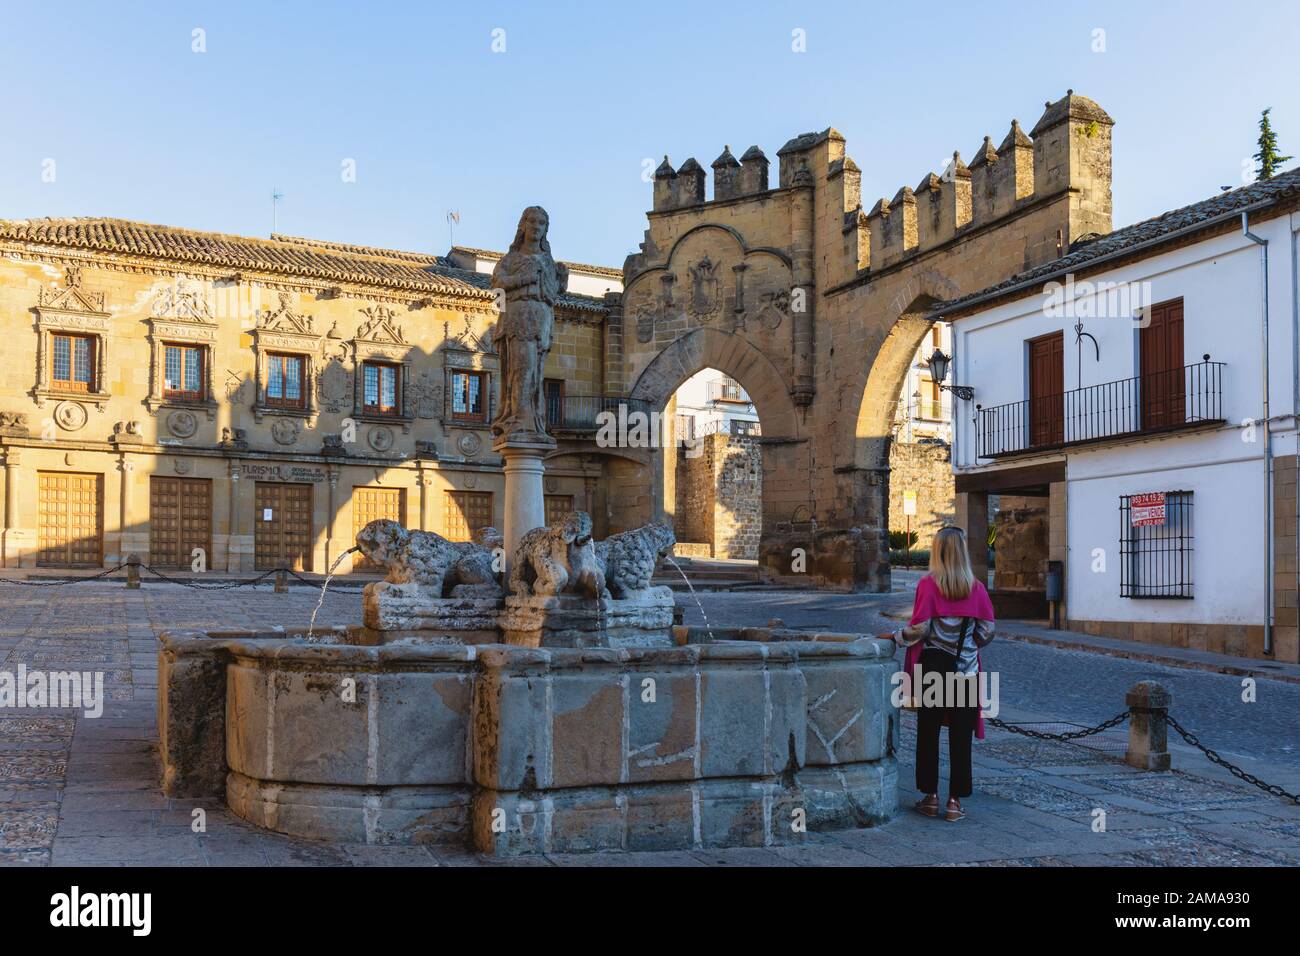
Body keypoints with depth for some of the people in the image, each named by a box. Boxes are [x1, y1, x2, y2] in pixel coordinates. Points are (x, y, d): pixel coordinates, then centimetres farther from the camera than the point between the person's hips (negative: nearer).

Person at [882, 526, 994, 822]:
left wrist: (895, 637, 2)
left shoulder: (927, 585, -9)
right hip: (966, 669, 2)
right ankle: (955, 801, 9)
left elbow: (919, 629, -14)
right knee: (960, 737, 7)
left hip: (932, 665, -2)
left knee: (928, 733, 10)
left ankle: (930, 797, 15)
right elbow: (987, 630, 0)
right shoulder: (976, 587, -1)